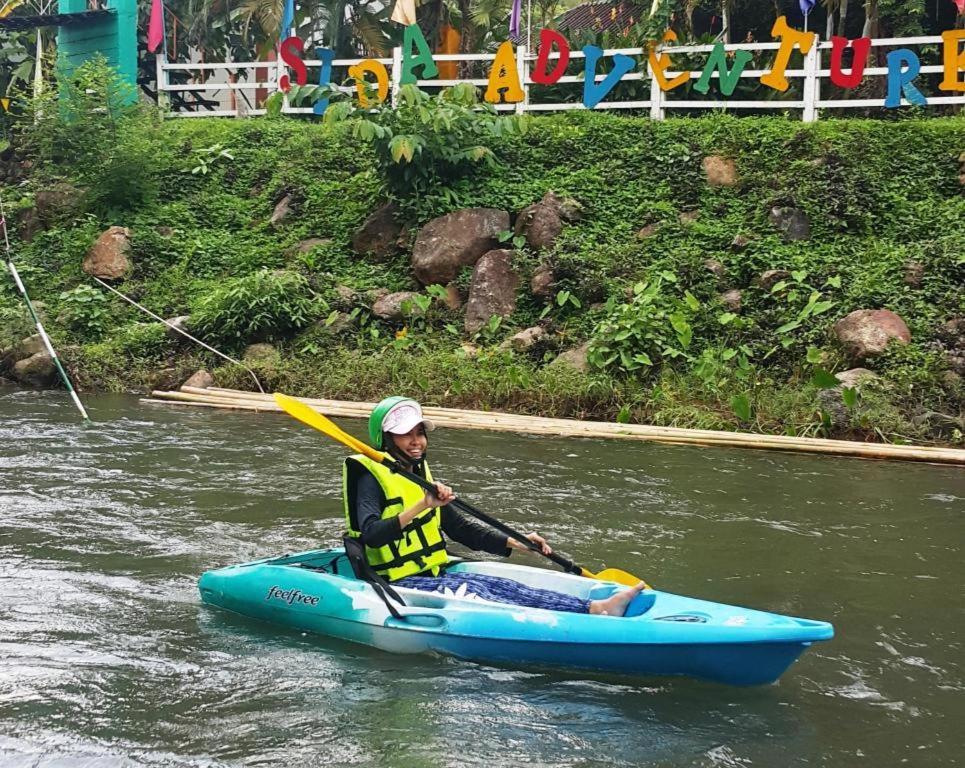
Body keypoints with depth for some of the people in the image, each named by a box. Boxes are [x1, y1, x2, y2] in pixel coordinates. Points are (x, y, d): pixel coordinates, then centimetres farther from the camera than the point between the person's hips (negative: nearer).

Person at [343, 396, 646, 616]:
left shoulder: (420, 476, 16)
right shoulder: (371, 478, -11)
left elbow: (460, 528, 21)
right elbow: (371, 534, -28)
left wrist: (514, 542, 10)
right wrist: (421, 506, -38)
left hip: (432, 577, 7)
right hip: (395, 584, -7)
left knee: (500, 585, -16)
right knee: (471, 591, -29)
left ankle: (594, 608, -32)